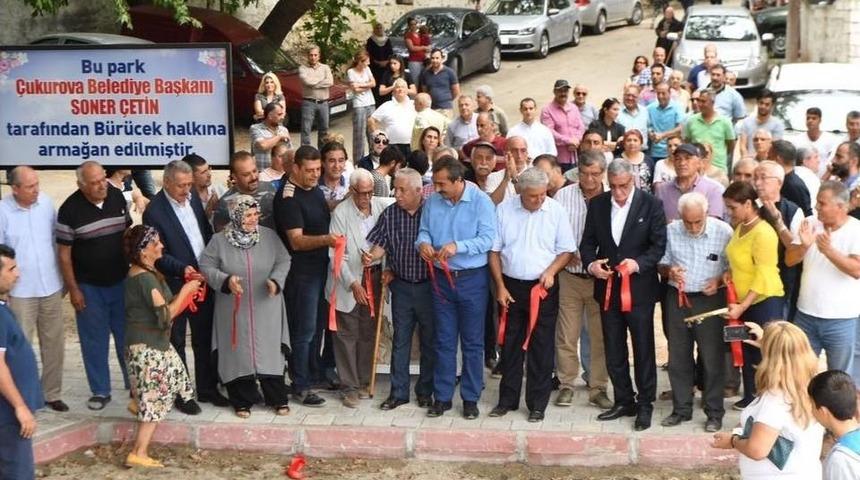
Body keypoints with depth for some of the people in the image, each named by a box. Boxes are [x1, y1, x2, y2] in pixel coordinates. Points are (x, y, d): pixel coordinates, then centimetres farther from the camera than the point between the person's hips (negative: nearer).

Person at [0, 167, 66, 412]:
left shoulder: (46, 202, -2)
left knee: (54, 343, 12)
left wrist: (62, 275, 13)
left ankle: (52, 393, 26)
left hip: (51, 287, 4)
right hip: (20, 291, -4)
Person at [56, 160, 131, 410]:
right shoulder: (70, 209, -15)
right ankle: (100, 391, 18)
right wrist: (73, 289, -8)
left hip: (121, 282, 3)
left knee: (127, 336, 10)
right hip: (89, 286, -3)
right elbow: (64, 253, -8)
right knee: (94, 342, 6)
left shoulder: (117, 196, -5)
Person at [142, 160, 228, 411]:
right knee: (176, 341, 8)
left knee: (205, 338, 15)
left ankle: (207, 388, 27)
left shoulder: (193, 198, 2)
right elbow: (158, 254, -17)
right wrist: (182, 269, -28)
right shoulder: (155, 211, -17)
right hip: (175, 286, -6)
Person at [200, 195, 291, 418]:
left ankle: (278, 399, 16)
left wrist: (276, 280, -15)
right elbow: (206, 267, -3)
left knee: (270, 351, 4)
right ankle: (243, 401, 17)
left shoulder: (269, 236, -1)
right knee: (239, 352, 4)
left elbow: (283, 261, 3)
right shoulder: (219, 240, -5)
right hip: (235, 310, -1)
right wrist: (226, 280, -19)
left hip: (266, 308, 1)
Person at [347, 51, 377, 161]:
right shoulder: (351, 72, -6)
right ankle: (358, 159, -2)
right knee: (359, 132, -6)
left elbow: (373, 83, 1)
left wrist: (361, 84, -9)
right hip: (359, 105, -5)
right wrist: (368, 85, -3)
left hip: (371, 103, 5)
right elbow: (355, 89, -12)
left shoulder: (367, 69, 10)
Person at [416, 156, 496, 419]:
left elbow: (487, 239, -17)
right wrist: (423, 243, -14)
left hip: (472, 279, -3)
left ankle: (470, 398, 15)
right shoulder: (432, 202, 2)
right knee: (444, 340, 9)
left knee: (472, 342, 5)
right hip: (442, 278, 4)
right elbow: (424, 230, 10)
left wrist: (457, 246, -30)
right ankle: (442, 397, 17)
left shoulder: (481, 201, -10)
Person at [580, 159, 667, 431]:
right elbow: (588, 241, 9)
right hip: (608, 286, 4)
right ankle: (623, 402, 24)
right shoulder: (597, 204, 5)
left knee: (643, 348, 4)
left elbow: (659, 245, -7)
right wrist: (590, 263, -11)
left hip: (639, 288, -4)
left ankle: (645, 405, 15)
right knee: (613, 350, 11)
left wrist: (638, 263, -22)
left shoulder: (650, 204, -6)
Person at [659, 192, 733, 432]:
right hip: (677, 298, 4)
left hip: (710, 299, -3)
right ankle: (681, 409, 23)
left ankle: (714, 413, 13)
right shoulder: (671, 231, 1)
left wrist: (719, 280, -19)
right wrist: (669, 270, -12)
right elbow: (661, 262, 10)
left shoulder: (723, 231, -9)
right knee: (678, 357, 10)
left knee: (712, 358, 2)